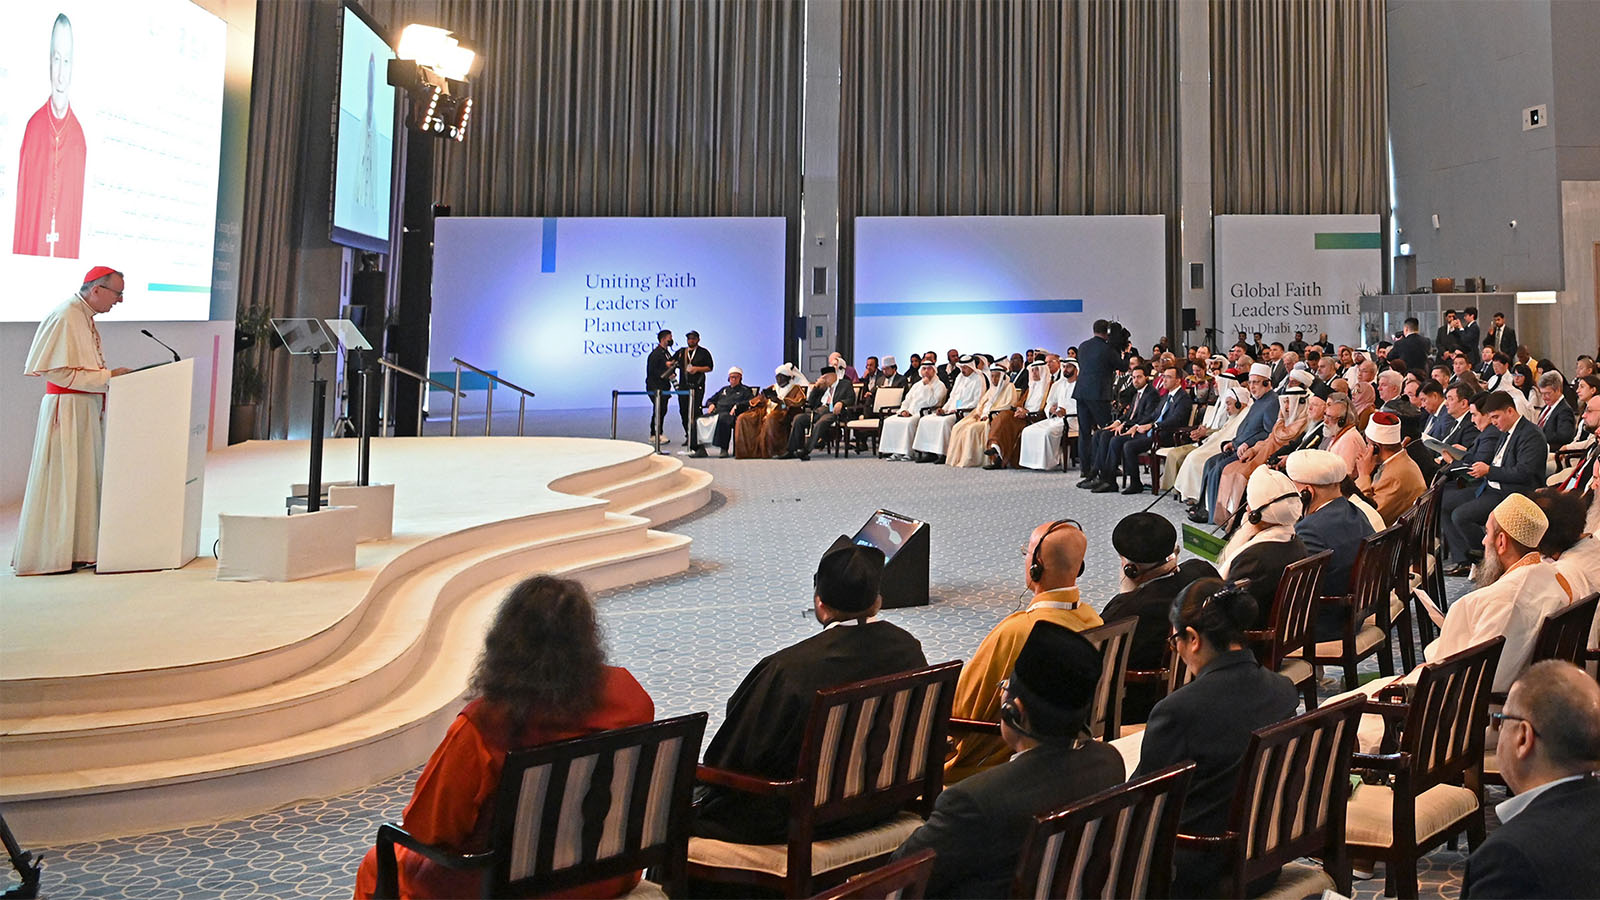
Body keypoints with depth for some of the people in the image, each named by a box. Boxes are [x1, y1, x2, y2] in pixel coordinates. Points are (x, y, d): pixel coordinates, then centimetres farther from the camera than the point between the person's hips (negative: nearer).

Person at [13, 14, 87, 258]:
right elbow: (22, 202, 3)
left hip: (67, 260, 0)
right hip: (31, 252, 0)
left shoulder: (79, 137, 1)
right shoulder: (33, 127, 0)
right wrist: (19, 260, -1)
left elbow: (79, 212, 4)